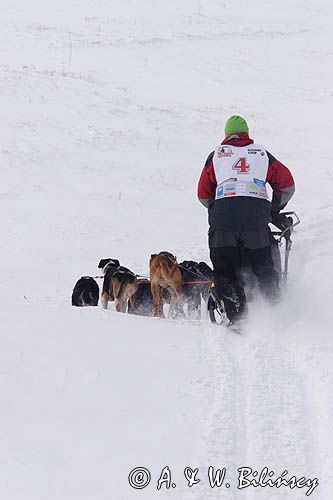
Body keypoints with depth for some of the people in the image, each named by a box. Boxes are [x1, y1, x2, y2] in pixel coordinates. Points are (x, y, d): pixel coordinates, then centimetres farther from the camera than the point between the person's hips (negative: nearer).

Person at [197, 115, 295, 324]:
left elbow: (203, 194, 18)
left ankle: (238, 316, -10)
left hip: (223, 215, -1)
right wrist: (275, 209, 33)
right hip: (257, 217, 1)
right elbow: (287, 184, 20)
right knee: (264, 269, 12)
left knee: (224, 270, 4)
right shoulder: (262, 153, 21)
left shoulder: (216, 155, 19)